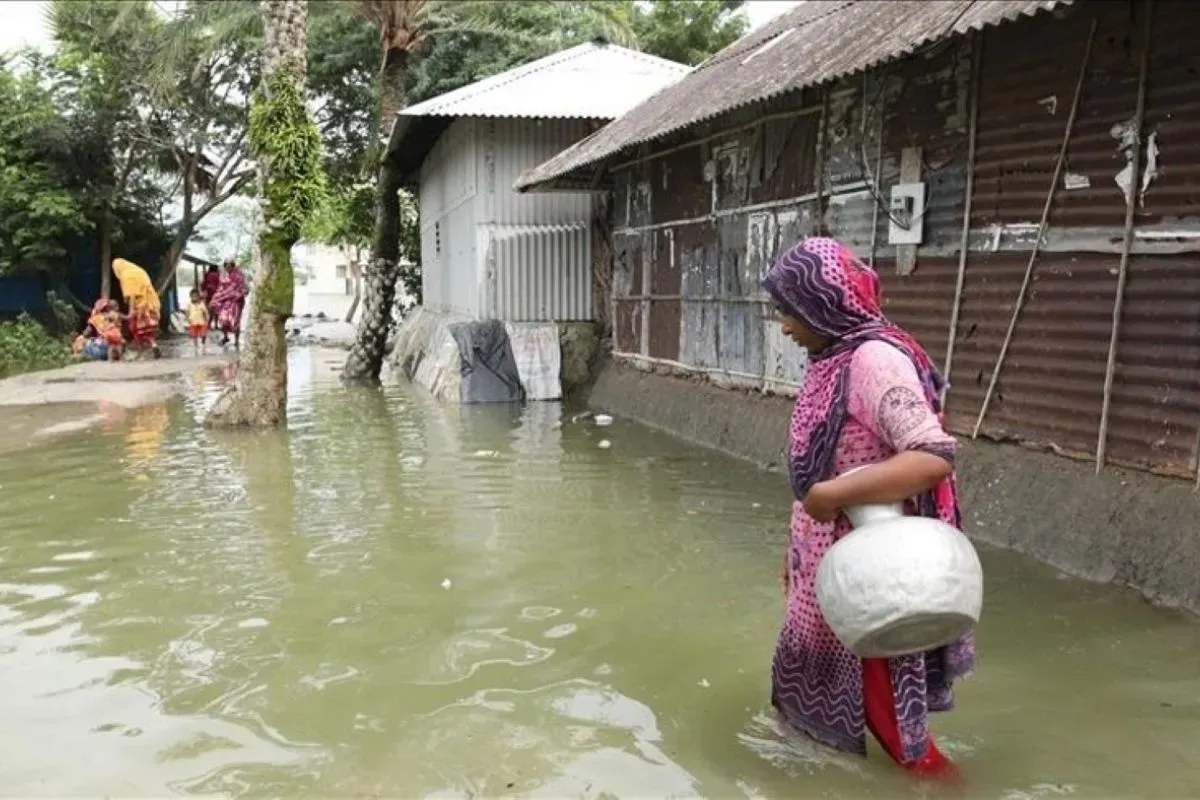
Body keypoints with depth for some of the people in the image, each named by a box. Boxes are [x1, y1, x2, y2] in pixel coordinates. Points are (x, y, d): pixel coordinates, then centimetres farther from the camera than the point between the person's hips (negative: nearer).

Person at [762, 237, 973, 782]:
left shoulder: (874, 359, -22)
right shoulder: (832, 359, 6)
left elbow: (934, 456, -31)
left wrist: (834, 494, -31)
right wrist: (797, 546, 17)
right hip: (829, 552, 9)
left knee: (872, 683, 4)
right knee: (814, 666, 21)